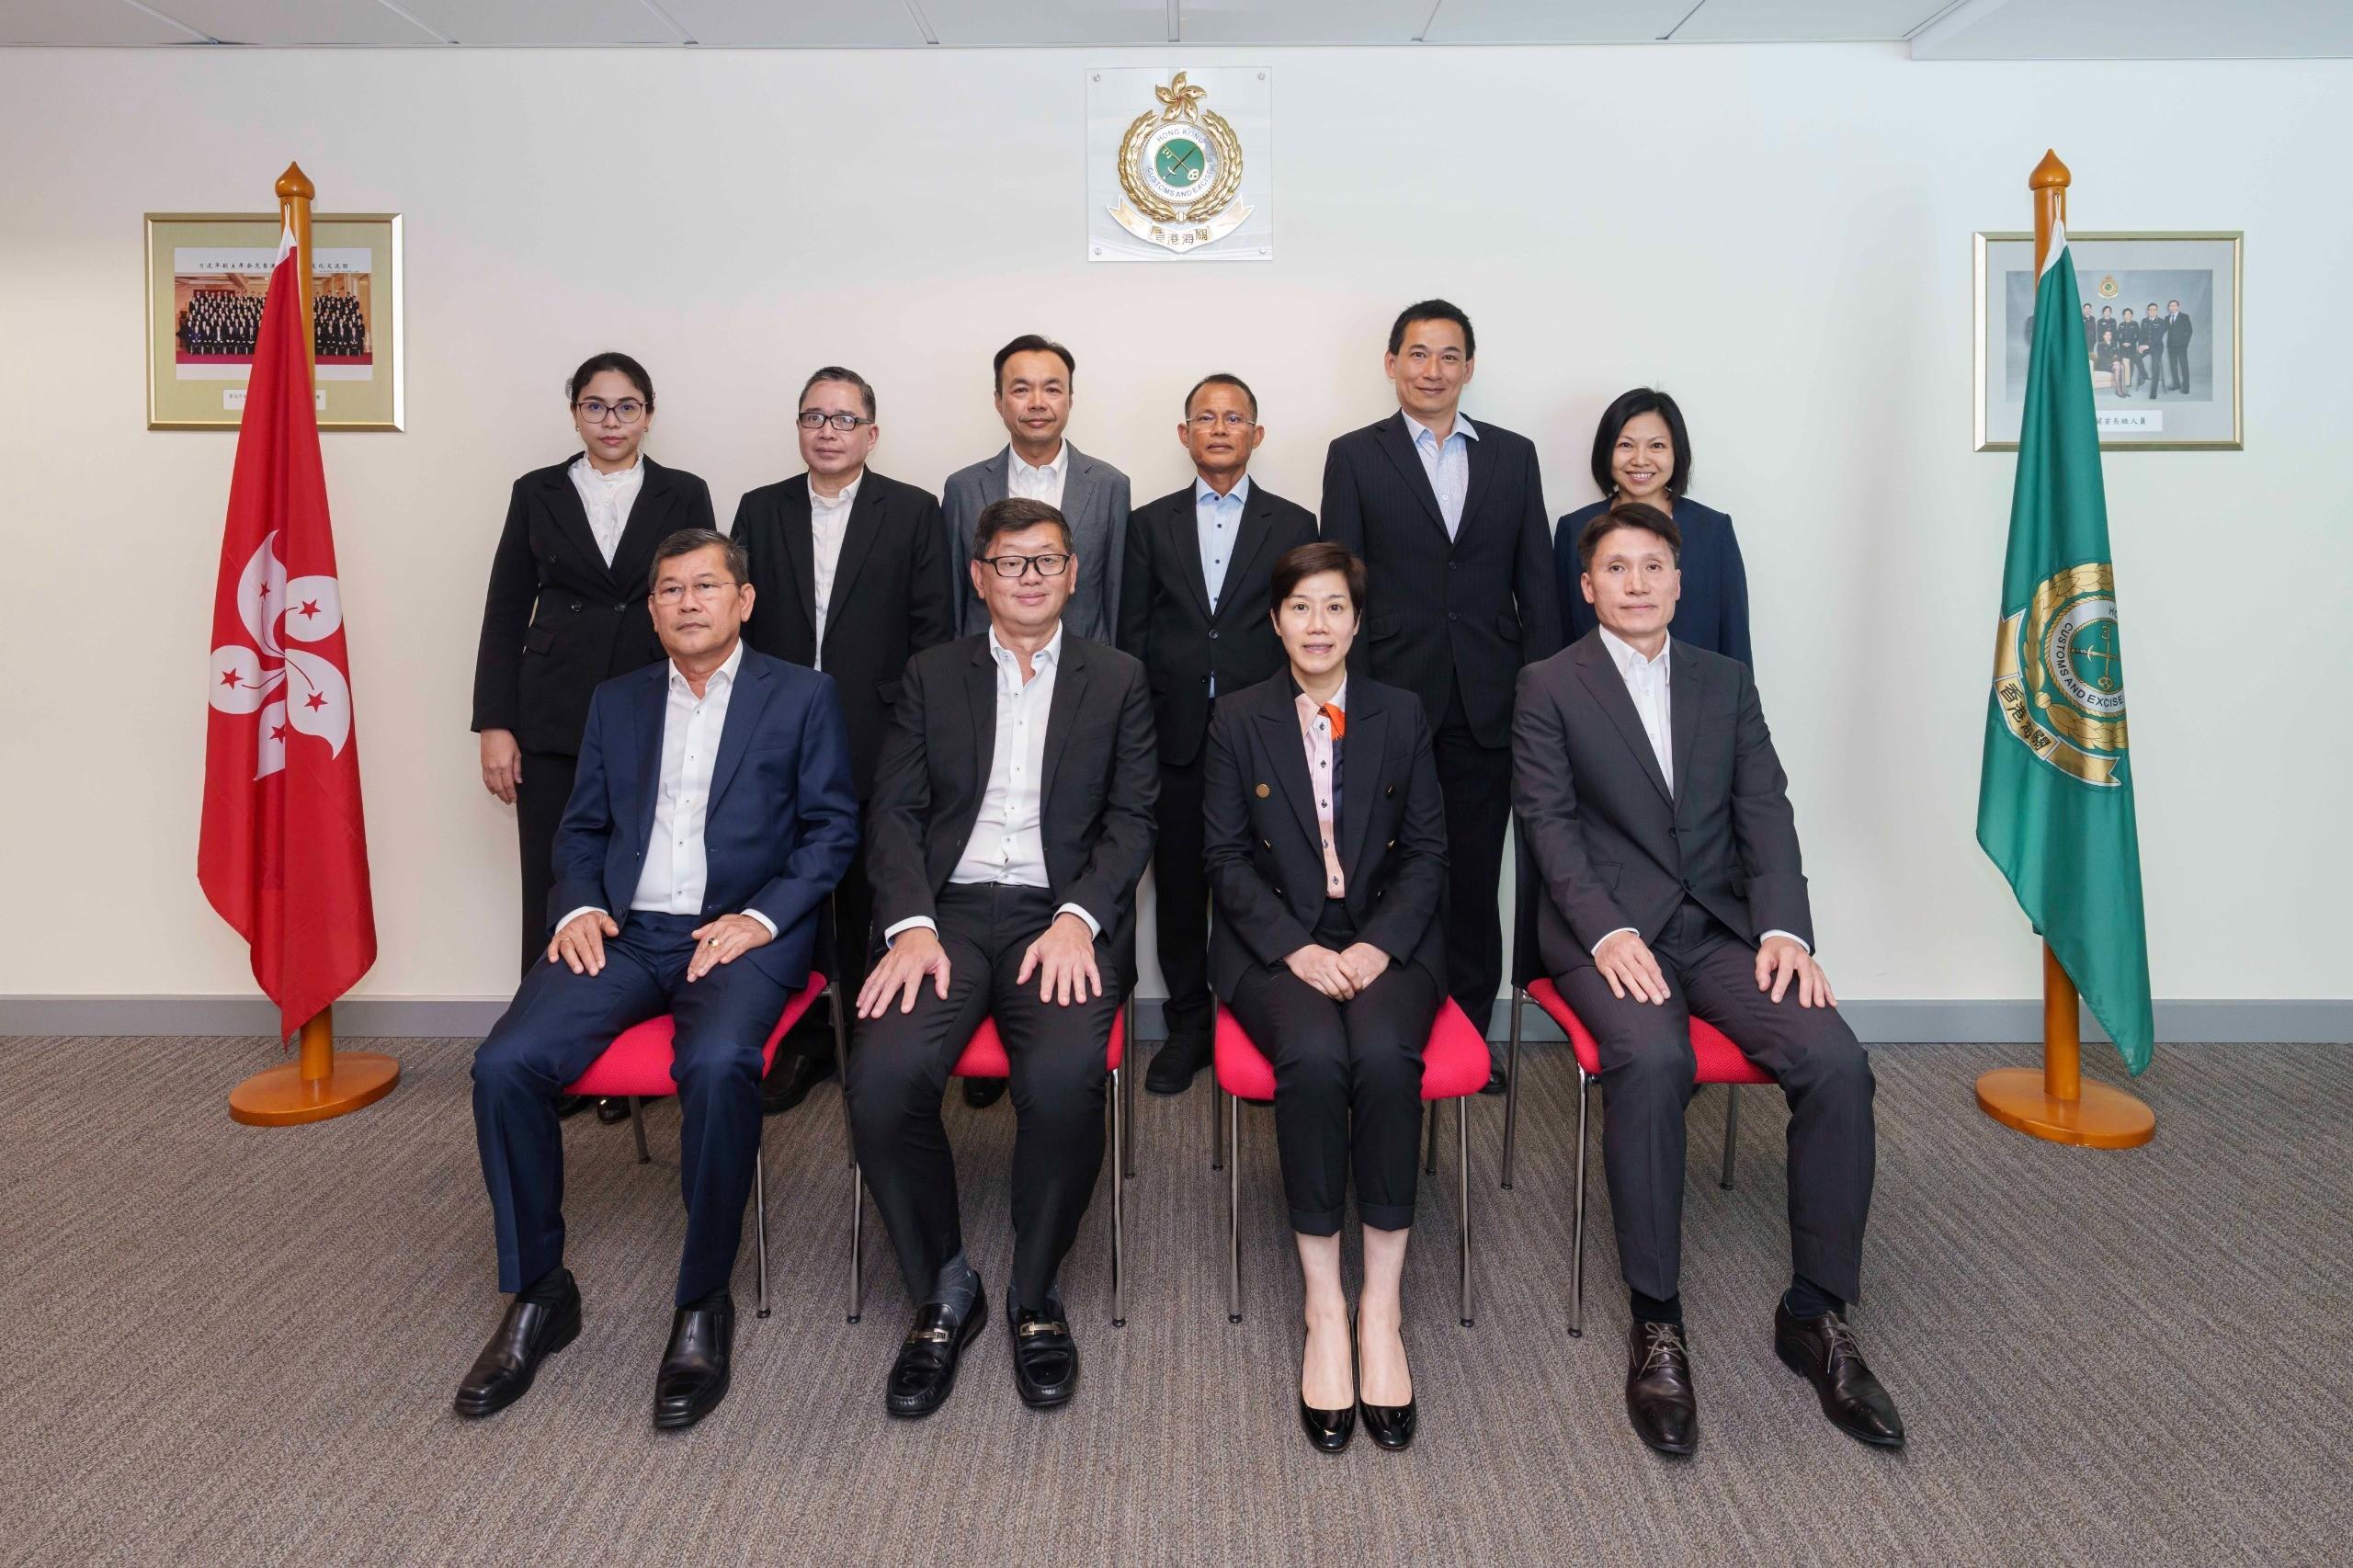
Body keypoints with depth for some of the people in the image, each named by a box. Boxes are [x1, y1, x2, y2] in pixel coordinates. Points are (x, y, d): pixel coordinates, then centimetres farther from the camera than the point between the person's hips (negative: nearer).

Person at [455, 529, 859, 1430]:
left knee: (717, 1065, -35)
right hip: (624, 931, 4)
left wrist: (764, 916, -11)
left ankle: (704, 1304, -15)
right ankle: (537, 1294, -1)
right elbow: (580, 827, 20)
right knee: (506, 1065, -21)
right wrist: (578, 905, -1)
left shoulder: (801, 696, 9)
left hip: (740, 932, -4)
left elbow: (832, 827, 3)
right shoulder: (617, 703, 21)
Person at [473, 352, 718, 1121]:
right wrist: (494, 725, 0)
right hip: (553, 720, 1)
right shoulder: (537, 493, 8)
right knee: (552, 890, 3)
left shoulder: (684, 495, 6)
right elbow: (505, 613, 7)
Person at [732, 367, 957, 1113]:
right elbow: (737, 619, 8)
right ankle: (801, 1043, 21)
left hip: (877, 743, -2)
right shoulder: (759, 510, 10)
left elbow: (934, 626, -1)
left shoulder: (913, 512, 3)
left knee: (870, 903, 6)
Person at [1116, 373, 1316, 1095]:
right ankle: (1188, 1026, 20)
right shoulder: (1150, 524, 10)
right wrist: (1141, 726, 2)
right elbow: (1133, 633, 8)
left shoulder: (1293, 525, 7)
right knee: (1179, 888, 8)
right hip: (1175, 737, 1)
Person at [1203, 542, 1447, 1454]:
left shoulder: (1401, 717, 11)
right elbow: (1227, 858, 4)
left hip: (1384, 941, 1)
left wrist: (1378, 945, -10)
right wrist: (1297, 949, -12)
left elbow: (1426, 851, 8)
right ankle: (1323, 1310, -20)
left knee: (1385, 1056, -32)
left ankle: (1381, 1308, -20)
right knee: (1314, 1057, -32)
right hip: (1278, 944, -1)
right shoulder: (1239, 721, 9)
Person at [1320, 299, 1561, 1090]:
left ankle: (1470, 1032, 22)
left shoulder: (1513, 455, 11)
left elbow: (1536, 584, 9)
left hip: (1488, 706, 2)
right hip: (1393, 699, -2)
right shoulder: (1355, 456, 4)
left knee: (1474, 878, 9)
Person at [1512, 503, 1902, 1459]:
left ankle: (1816, 1314, -5)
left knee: (1837, 1062, -21)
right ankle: (1656, 1324, -21)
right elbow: (1550, 823, -4)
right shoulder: (1550, 688, 5)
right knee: (1651, 1059, -34)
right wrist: (1608, 933, -19)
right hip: (1607, 928, -3)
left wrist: (1784, 929, -9)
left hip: (1719, 924, 4)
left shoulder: (1725, 682, 16)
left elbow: (1765, 812, 7)